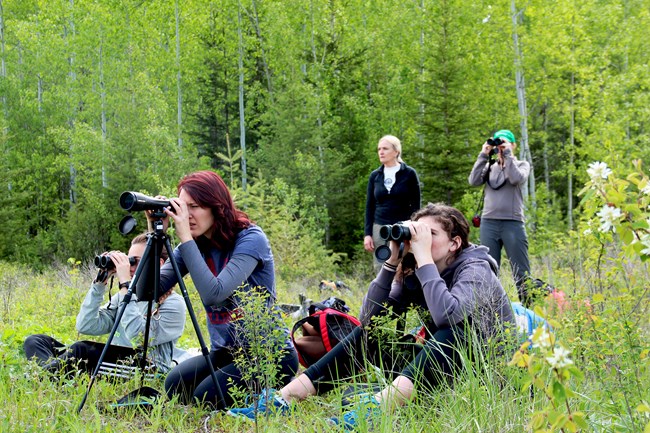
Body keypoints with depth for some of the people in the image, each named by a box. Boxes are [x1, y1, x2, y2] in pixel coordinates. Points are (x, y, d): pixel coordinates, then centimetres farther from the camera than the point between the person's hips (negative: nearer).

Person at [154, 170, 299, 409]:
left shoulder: (251, 239, -16)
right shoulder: (194, 245, 3)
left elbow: (214, 294, -32)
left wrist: (185, 237, -28)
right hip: (225, 353, 6)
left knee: (206, 399, -24)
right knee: (176, 384, -19)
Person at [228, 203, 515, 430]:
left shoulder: (475, 270, -16)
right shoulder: (413, 273, 2)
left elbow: (448, 315, -37)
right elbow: (370, 316, -8)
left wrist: (424, 257, -30)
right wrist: (392, 261, -15)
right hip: (437, 365, 7)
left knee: (451, 329, -36)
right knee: (368, 331, -5)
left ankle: (375, 409, -60)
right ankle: (281, 401, -20)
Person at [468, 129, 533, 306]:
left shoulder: (522, 165, 8)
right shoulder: (490, 166, 14)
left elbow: (517, 179, -13)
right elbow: (474, 181, -2)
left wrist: (507, 155, -7)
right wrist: (483, 155, -3)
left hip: (513, 223, -3)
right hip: (488, 223, 3)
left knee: (521, 272, -4)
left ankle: (527, 309, -3)